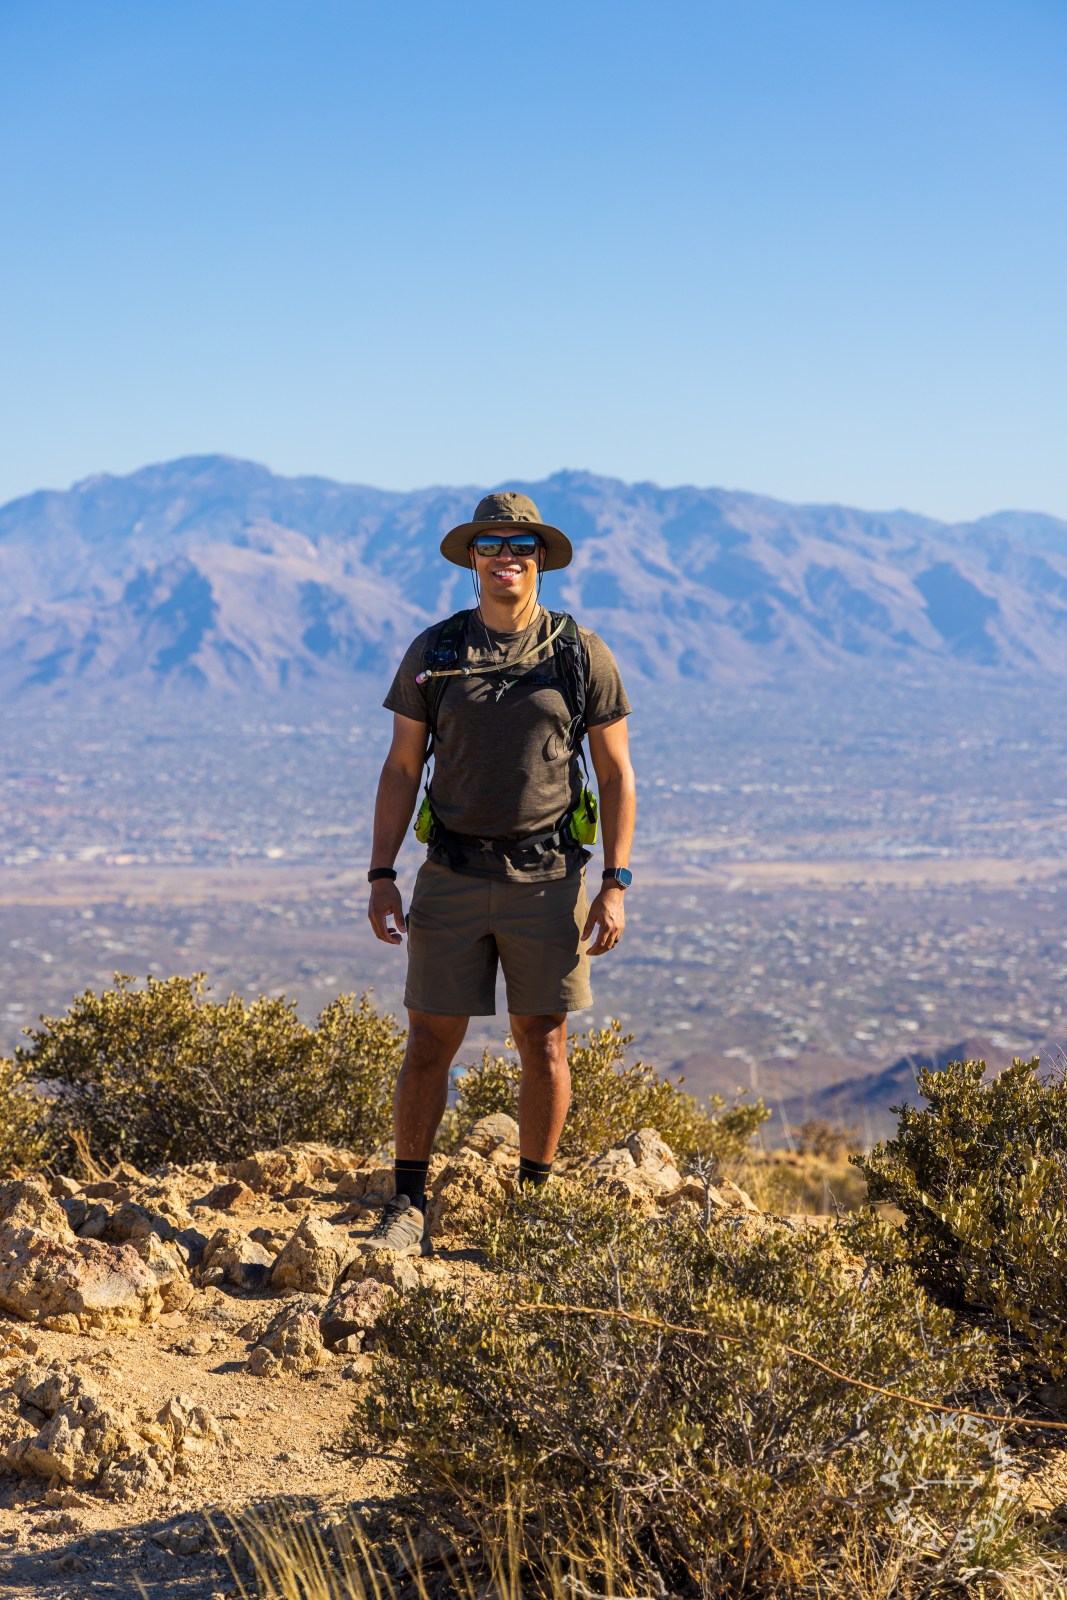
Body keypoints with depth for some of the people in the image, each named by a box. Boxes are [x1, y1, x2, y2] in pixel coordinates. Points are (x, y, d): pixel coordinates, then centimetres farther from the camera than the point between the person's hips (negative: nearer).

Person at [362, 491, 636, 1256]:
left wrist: (615, 885, -6)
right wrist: (382, 875, -2)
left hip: (547, 878, -1)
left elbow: (616, 774, 2)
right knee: (429, 1043, 1)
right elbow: (401, 770, 6)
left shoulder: (581, 654, 0)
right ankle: (409, 1207, 10)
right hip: (452, 877, 1)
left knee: (543, 1045, 4)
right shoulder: (433, 652, 4)